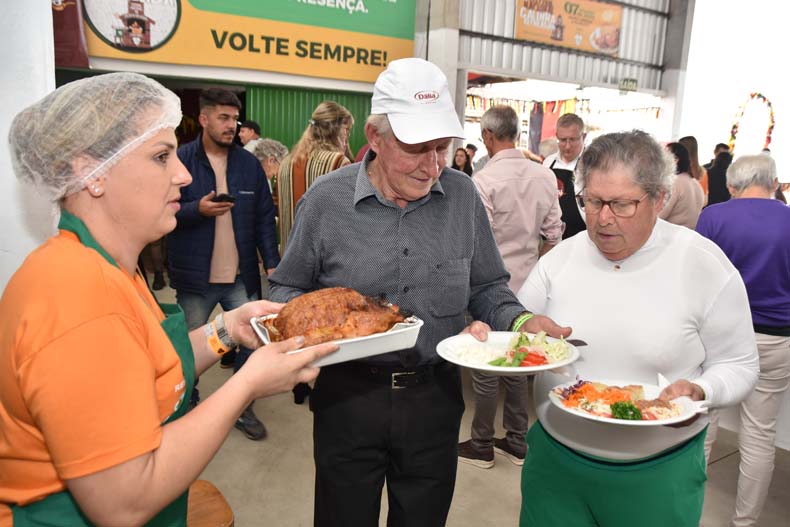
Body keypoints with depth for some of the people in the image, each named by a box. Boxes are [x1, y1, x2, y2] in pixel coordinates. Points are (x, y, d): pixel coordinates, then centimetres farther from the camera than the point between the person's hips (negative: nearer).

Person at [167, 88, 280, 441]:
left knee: (250, 344, 9)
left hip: (242, 276, 3)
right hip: (195, 278, -2)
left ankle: (243, 409, 29)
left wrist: (272, 262, -1)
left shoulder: (249, 163, 4)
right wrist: (197, 209, -23)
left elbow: (264, 217, 7)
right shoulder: (180, 160, -6)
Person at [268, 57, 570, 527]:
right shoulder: (326, 199, -8)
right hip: (348, 396, -1)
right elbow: (289, 290, 3)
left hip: (435, 397, 2)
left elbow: (486, 288, 6)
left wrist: (522, 322, -13)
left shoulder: (463, 196, -3)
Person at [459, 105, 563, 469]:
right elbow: (553, 235, 6)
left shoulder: (484, 180, -17)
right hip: (527, 286, 6)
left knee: (485, 368, 8)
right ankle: (516, 442, 31)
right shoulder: (544, 177, 1)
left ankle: (481, 446, 23)